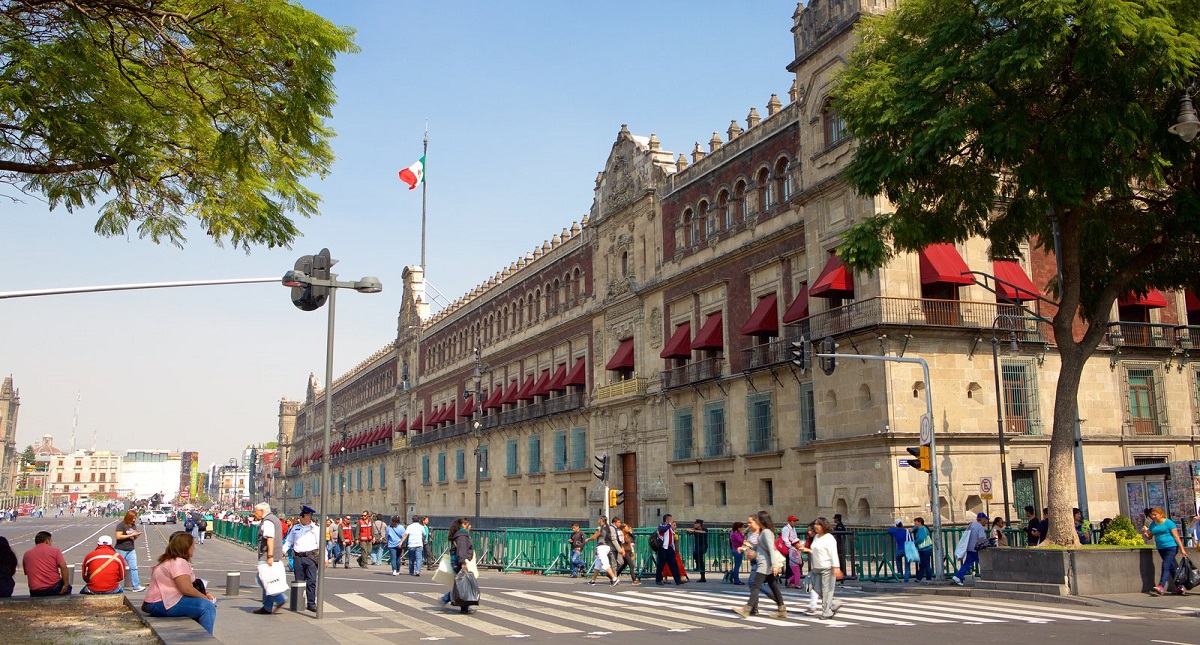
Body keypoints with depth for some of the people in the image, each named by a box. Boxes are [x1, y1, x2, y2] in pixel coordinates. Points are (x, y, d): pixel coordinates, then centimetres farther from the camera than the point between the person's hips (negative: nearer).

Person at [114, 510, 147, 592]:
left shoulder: (134, 526, 12)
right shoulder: (121, 525, -9)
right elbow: (118, 536, -20)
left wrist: (137, 535, -2)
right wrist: (130, 535, -19)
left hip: (131, 550, 6)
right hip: (121, 550, -6)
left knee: (134, 568, -2)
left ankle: (136, 586, -3)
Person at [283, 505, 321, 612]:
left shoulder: (316, 529, 3)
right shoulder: (295, 528, 13)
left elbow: (321, 544, 2)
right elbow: (289, 541, 19)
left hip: (311, 557, -3)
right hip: (298, 557, 3)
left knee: (311, 581, -8)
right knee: (299, 581, 6)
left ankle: (311, 603, -5)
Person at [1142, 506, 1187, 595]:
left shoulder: (1169, 523, -7)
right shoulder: (1153, 524, 11)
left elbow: (1176, 536, -8)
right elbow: (1149, 536, 16)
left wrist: (1182, 549, -10)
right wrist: (1145, 532, -6)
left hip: (1171, 547, -7)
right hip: (1161, 548, 7)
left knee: (1166, 566, -15)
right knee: (1171, 567, 12)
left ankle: (1161, 586, -22)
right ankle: (1179, 587, 20)